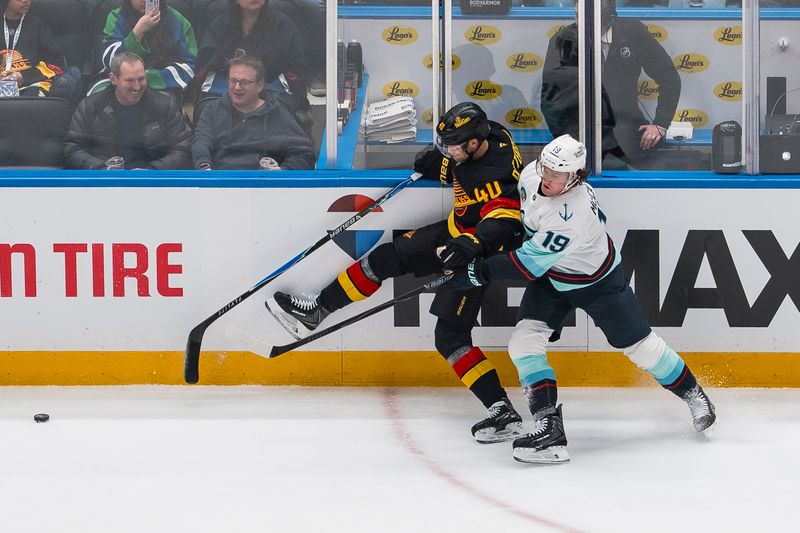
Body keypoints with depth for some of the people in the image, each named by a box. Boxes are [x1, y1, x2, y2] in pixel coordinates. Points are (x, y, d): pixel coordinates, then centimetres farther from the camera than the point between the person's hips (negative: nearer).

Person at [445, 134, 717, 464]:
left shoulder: (573, 216, -41)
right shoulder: (531, 176, -19)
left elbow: (529, 264, -38)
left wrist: (480, 272, -36)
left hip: (597, 281, -6)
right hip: (551, 278, 6)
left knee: (638, 344, 6)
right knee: (524, 343, -13)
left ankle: (692, 393, 32)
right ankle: (549, 425, -16)